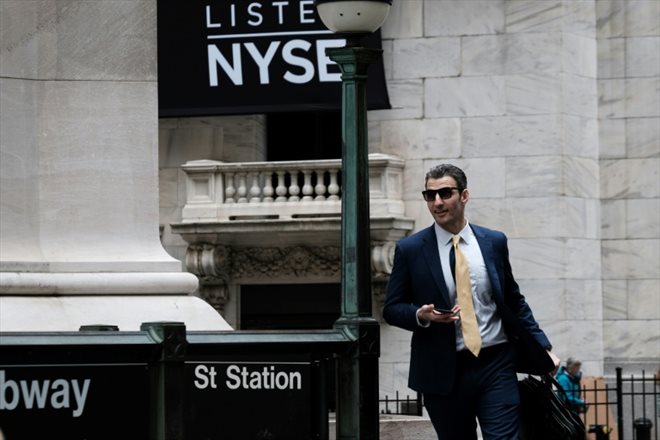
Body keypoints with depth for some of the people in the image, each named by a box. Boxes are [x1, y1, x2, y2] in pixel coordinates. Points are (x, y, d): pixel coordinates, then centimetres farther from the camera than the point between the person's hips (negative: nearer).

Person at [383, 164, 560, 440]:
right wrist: (420, 315, -16)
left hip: (495, 366, 1)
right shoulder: (410, 250, 2)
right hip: (443, 373, 0)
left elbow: (514, 301, 17)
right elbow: (392, 309, 5)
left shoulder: (494, 242, 8)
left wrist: (543, 349, 13)